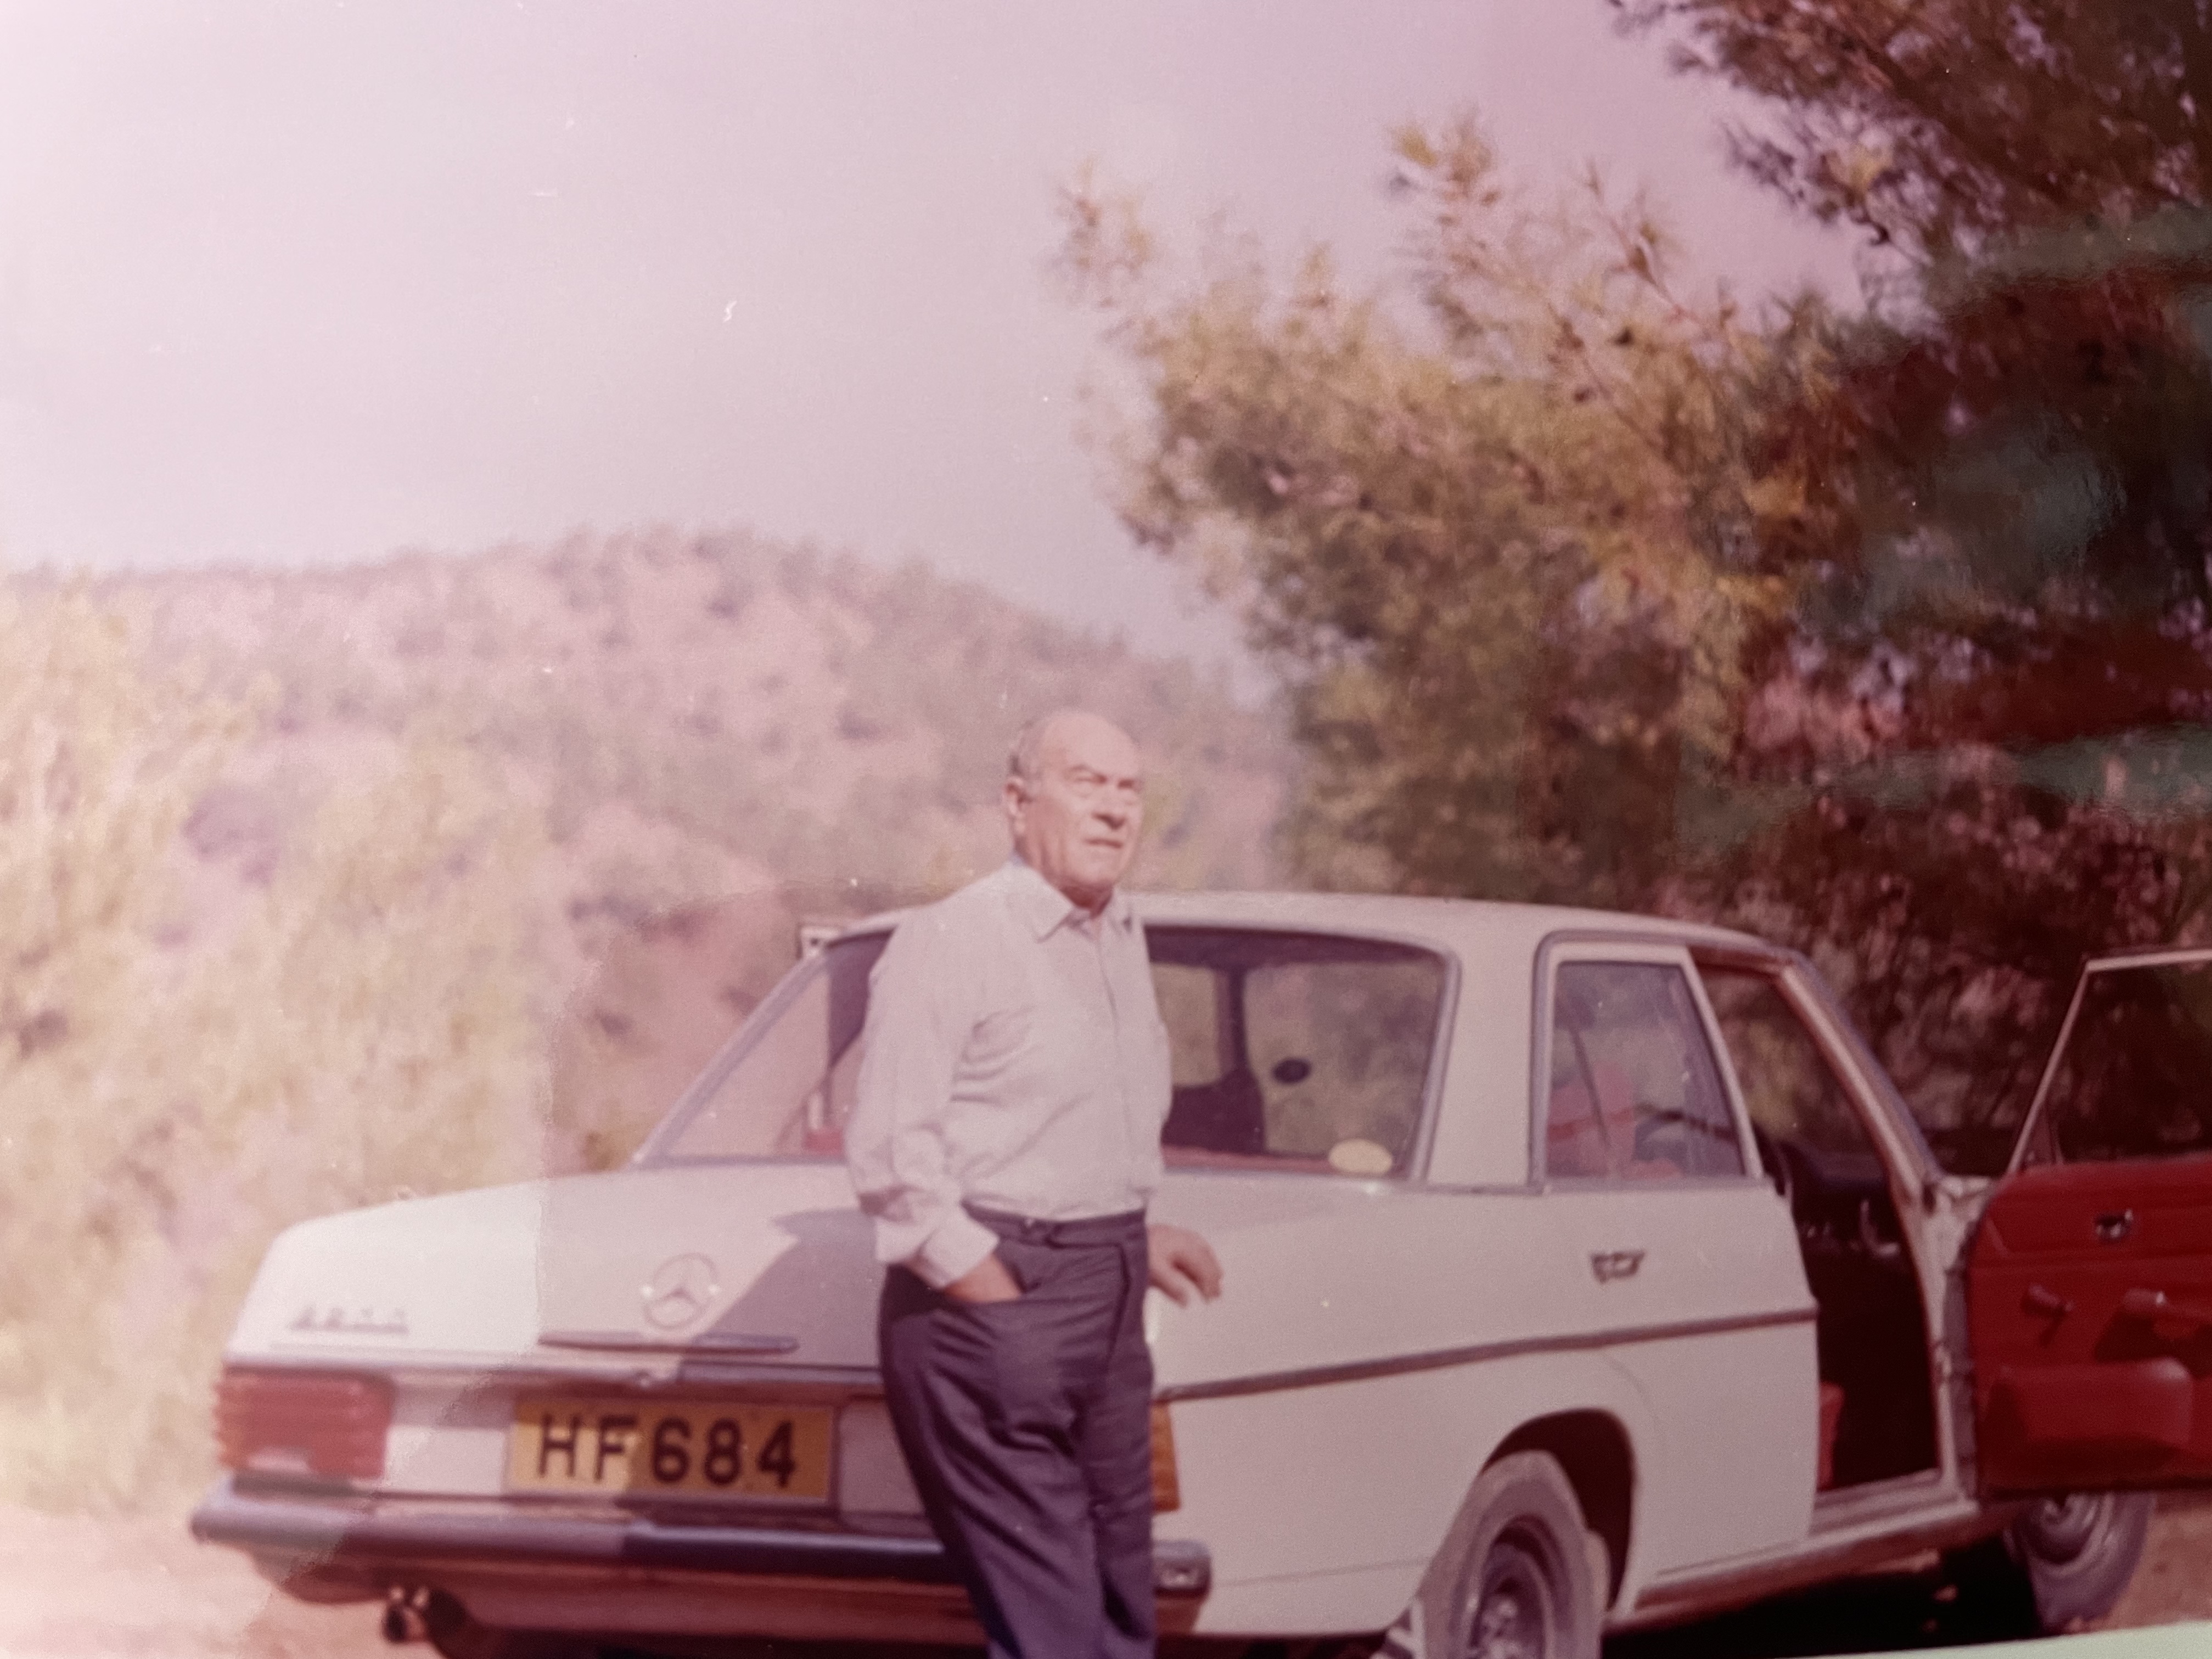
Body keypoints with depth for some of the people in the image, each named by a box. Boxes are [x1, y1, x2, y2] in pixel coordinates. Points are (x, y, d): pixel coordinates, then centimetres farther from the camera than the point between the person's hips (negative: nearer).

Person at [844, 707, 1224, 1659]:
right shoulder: (950, 942, -10)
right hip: (992, 1307, -8)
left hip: (1105, 1297, 8)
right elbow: (887, 1152, -15)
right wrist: (985, 1285, -16)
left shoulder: (1122, 938, 15)